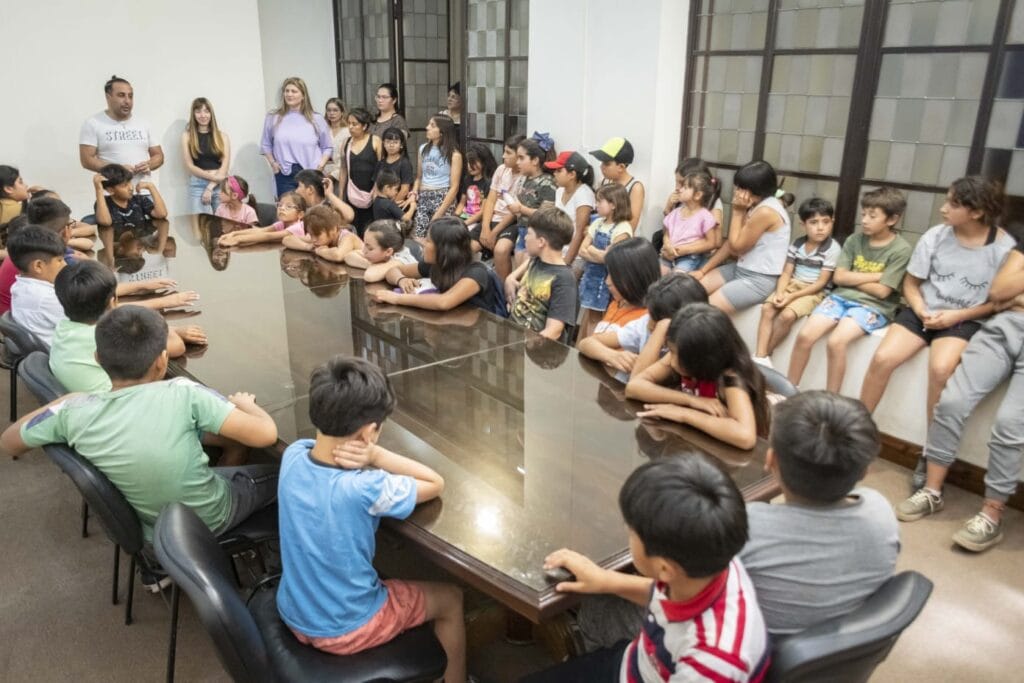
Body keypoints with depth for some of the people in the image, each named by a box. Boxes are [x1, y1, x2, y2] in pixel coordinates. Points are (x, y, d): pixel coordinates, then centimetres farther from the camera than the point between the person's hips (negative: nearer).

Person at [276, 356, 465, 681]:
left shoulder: (294, 454, -17)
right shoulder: (365, 489, -33)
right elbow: (436, 483, -16)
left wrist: (372, 455, -17)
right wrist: (375, 455, -26)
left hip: (293, 614, 6)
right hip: (344, 631, -6)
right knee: (451, 598, 17)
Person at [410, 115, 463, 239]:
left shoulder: (454, 154, -3)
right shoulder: (423, 149, 13)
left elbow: (454, 187, -8)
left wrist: (439, 214, -14)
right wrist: (414, 193, -3)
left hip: (443, 198, -4)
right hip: (423, 198, 5)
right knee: (417, 237, -6)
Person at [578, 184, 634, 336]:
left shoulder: (623, 228, -14)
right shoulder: (597, 223, 8)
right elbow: (582, 250, 3)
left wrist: (591, 249, -4)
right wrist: (599, 254, -14)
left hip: (607, 279, -7)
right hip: (591, 275, 7)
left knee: (601, 319, 3)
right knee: (589, 316, 11)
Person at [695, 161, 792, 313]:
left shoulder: (765, 211, -22)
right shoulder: (755, 206, 7)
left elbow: (736, 248, -14)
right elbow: (732, 243, 10)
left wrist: (737, 212, -10)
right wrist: (703, 270, 7)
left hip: (759, 280, -10)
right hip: (741, 269, 10)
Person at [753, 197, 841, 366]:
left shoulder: (832, 248, -11)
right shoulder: (797, 244, 5)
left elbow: (821, 283, -13)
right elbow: (786, 273, 3)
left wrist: (792, 296, -19)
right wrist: (779, 292, -18)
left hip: (813, 292, -5)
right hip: (792, 285, 5)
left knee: (787, 315, -29)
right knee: (767, 308, -19)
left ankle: (764, 354, -11)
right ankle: (760, 356, -21)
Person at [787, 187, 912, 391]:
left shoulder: (901, 249, -7)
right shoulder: (855, 239, 6)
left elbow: (881, 291, -11)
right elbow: (839, 277, 1)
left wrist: (852, 278, -2)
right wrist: (874, 275, -6)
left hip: (872, 306, -4)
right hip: (841, 297, 5)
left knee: (836, 341, -31)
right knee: (804, 335, -18)